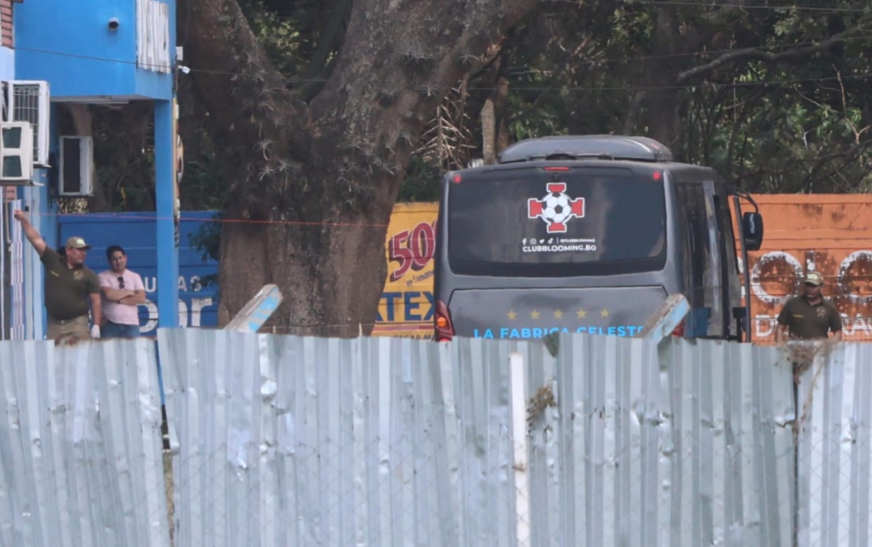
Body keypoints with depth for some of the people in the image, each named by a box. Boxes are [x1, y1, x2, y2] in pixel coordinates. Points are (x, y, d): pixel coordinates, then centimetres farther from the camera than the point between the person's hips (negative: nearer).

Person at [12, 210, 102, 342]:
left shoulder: (89, 275, 2)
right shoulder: (53, 262, 6)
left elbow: (96, 301, -1)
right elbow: (36, 240, 5)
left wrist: (96, 326, -10)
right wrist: (23, 220, -1)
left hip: (77, 324, -2)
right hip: (54, 324, 2)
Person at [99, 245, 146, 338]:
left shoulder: (135, 277, 12)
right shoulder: (103, 276, 5)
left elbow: (141, 298, -1)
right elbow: (109, 294, -12)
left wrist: (119, 300, -6)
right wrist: (129, 292, -1)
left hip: (131, 324, 2)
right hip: (111, 325, -2)